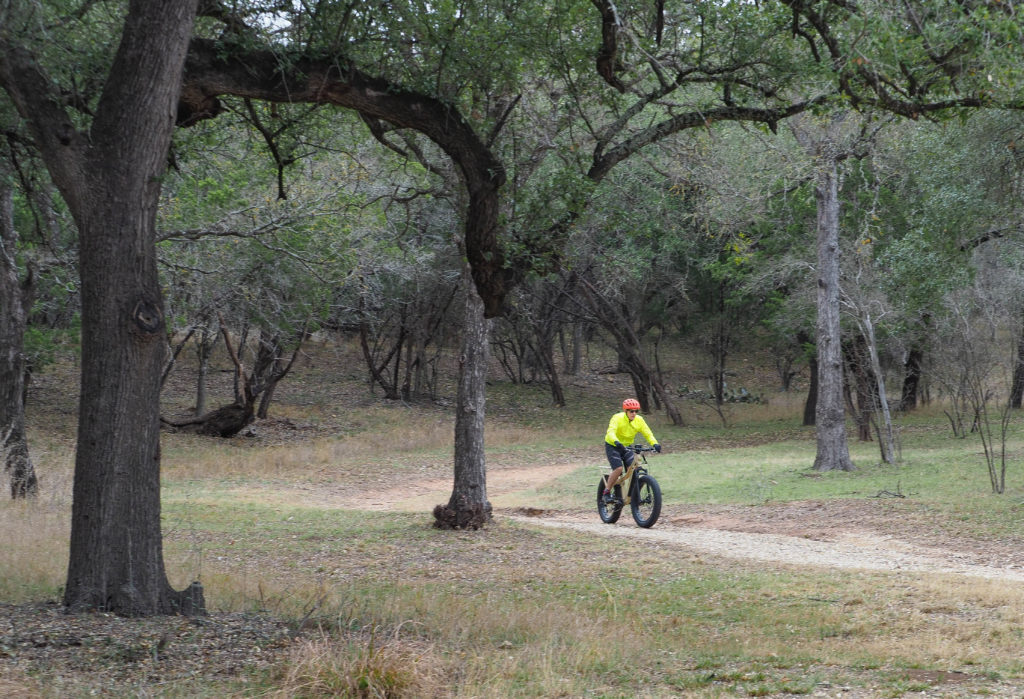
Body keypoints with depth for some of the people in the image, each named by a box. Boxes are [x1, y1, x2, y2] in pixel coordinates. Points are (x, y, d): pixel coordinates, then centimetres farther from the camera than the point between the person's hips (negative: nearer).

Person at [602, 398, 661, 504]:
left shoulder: (639, 420, -9)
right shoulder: (617, 418, -23)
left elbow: (648, 433, -14)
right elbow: (611, 432, -36)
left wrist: (655, 444, -34)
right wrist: (616, 442, -56)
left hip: (627, 447, 4)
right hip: (613, 446, -4)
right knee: (618, 469, -23)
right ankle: (607, 492, -7)